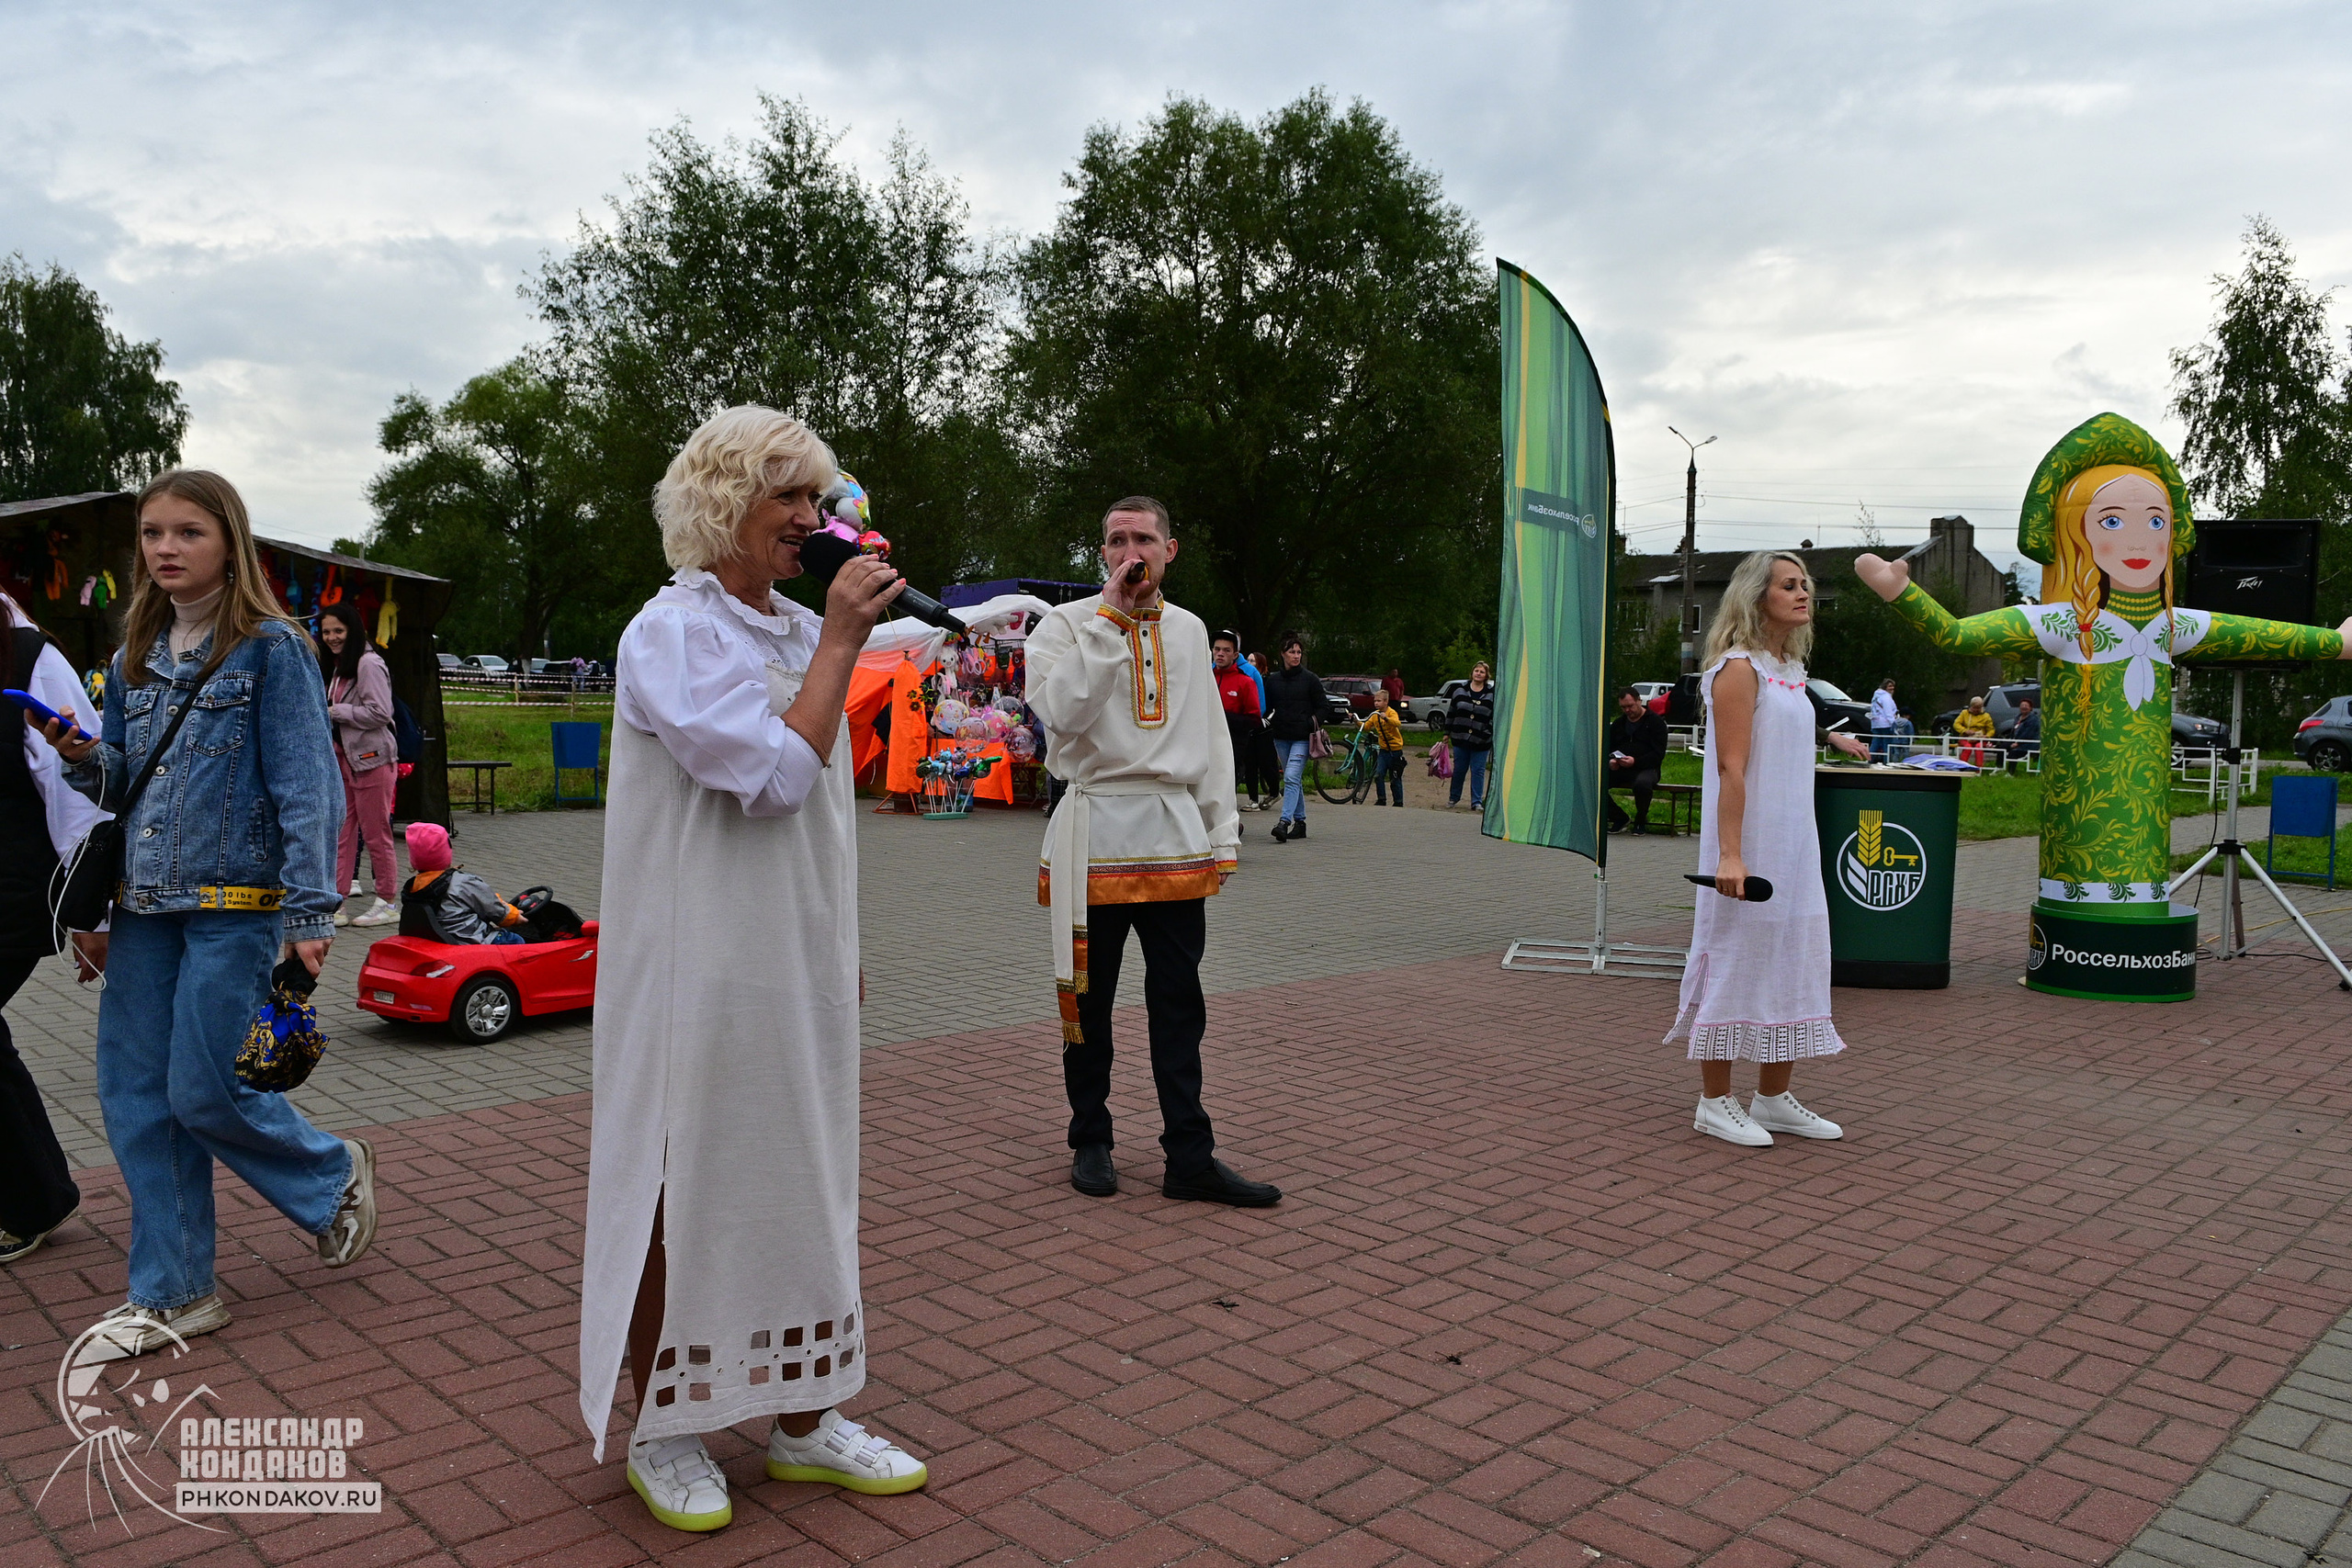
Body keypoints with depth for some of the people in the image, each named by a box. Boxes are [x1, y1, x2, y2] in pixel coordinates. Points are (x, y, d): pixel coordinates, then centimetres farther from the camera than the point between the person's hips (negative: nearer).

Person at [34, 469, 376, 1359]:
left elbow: (305, 784, -11)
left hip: (233, 901, -7)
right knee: (133, 1094, 6)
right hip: (145, 900, 7)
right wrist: (84, 757, -5)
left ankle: (335, 1174, 23)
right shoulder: (137, 655, 12)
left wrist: (309, 911, -16)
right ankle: (170, 1294, 17)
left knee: (204, 1093, -6)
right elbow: (121, 777, 18)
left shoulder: (270, 648, -7)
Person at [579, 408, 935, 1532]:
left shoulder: (798, 631, 12)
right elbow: (776, 775, -22)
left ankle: (803, 1419, 26)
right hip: (703, 968, -7)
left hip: (799, 967, 8)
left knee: (802, 1184, 13)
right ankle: (660, 1429, 22)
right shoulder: (673, 634, -12)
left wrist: (841, 945, 19)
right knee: (685, 1192, 5)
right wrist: (837, 645, -17)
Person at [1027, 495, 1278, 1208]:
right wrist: (1110, 614, -15)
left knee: (1179, 1002, 4)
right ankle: (1090, 1142, 22)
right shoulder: (1066, 623, 0)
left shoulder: (1189, 630, 14)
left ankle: (1190, 1157, 9)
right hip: (1096, 832, -3)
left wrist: (1222, 835, 12)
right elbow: (1062, 710, -19)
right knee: (1090, 995, 6)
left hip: (1175, 832, 3)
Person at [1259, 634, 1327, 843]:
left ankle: (1284, 822, -25)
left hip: (1302, 737, -4)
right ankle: (1300, 822, 18)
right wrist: (1270, 725, 3)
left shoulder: (1310, 679, 0)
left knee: (1291, 777, -16)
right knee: (1295, 780, 11)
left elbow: (1323, 706, 4)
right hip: (1281, 737, 4)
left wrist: (1312, 724, -8)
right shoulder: (1272, 680, 9)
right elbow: (1267, 708, 18)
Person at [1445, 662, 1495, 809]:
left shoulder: (1492, 695, 2)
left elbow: (1495, 717, 2)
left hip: (1481, 741, -1)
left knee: (1478, 771, 1)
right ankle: (1453, 797, 25)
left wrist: (1488, 733, -8)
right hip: (1460, 739, 2)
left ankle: (1477, 802, 8)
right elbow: (1451, 714, 13)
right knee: (1459, 769, 9)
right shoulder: (1460, 692, 7)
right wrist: (1447, 733, 12)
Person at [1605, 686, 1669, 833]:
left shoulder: (1655, 722, 4)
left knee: (1642, 783, -41)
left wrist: (1635, 762, -22)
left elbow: (1658, 754, -6)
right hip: (1618, 769, 5)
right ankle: (1619, 818, -4)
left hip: (1645, 768, -5)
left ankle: (1641, 821, -10)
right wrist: (1610, 761, -4)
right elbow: (1607, 749, 22)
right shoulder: (1618, 723, 21)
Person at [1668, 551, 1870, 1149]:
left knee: (1791, 955, 12)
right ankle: (1715, 1103, 9)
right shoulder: (1739, 669, -13)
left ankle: (1773, 1099, 22)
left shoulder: (1790, 670, 13)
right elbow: (1732, 768, -20)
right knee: (1737, 957, -2)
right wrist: (1729, 854, -25)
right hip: (1750, 844, -9)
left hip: (1793, 846, 9)